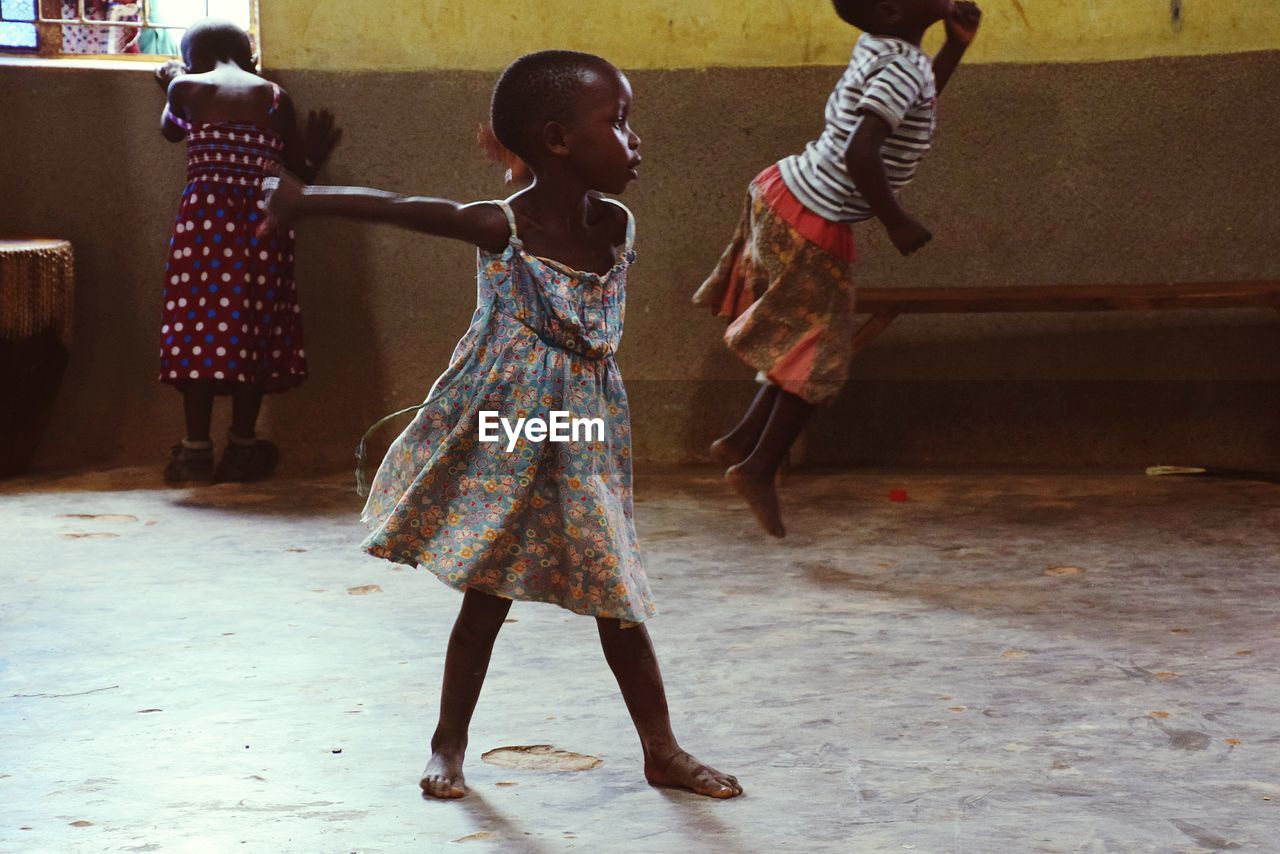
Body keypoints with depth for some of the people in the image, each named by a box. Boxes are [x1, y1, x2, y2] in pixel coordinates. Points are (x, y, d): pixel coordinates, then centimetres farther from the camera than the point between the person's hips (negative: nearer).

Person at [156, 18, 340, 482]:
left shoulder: (186, 88, 5)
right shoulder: (274, 96, 7)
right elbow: (300, 164, 11)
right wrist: (317, 154, 29)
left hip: (204, 217, -1)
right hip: (260, 219, 2)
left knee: (198, 327, 3)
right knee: (251, 330, 8)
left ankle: (197, 449, 2)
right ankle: (243, 447, 11)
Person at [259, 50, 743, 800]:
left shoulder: (618, 229, -3)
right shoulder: (500, 228, -16)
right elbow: (400, 209, -12)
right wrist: (305, 199, -11)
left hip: (584, 445, 4)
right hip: (501, 439, -4)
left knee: (619, 599, 7)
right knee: (487, 597, 7)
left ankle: (664, 752, 17)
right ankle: (450, 745, 23)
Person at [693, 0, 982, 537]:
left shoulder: (879, 49, 4)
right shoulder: (904, 67, -22)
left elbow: (910, 109, 23)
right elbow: (859, 153, -33)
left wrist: (956, 46, 14)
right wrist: (896, 222, -23)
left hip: (786, 193, 9)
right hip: (812, 228, -9)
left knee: (806, 343, 22)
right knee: (819, 357, 5)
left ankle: (744, 440, 29)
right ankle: (759, 469, 16)